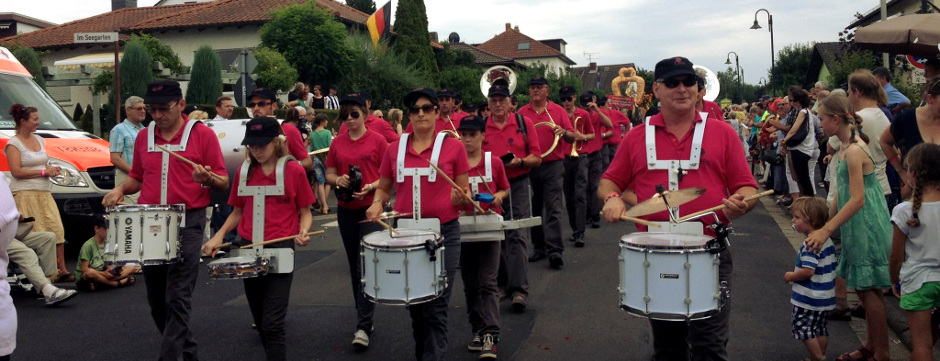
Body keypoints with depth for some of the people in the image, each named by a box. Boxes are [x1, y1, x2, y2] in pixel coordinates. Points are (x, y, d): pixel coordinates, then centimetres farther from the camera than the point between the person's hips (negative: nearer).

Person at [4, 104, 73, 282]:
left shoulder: (39, 140, 17)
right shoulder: (14, 143, -4)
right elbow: (16, 171, -13)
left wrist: (52, 169, 4)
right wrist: (43, 171, -14)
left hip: (44, 192, 7)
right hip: (24, 194, -7)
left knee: (56, 230, -1)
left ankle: (62, 270, 2)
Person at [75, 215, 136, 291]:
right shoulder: (88, 245, -13)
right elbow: (84, 269, -19)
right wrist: (103, 273, -26)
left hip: (100, 275, 7)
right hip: (83, 279, -7)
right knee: (90, 273, -45)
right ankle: (118, 283, -25)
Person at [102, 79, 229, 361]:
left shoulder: (203, 134, -4)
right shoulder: (144, 137, 11)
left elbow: (223, 182, -4)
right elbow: (137, 177, 22)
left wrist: (208, 178, -25)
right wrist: (120, 189, 2)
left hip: (187, 221, -6)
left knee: (178, 297, -10)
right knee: (157, 298, 13)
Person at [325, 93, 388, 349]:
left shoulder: (377, 140, -4)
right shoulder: (337, 143, 8)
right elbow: (329, 174, 12)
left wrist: (370, 187, -19)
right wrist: (338, 180, -10)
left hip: (372, 208, -5)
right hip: (346, 211, 5)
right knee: (354, 266, 14)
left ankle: (363, 326, -6)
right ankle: (364, 315, 29)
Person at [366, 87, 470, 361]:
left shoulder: (453, 147, -3)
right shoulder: (394, 149, 5)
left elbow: (465, 193, 1)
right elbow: (383, 187, 15)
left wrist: (460, 198, -21)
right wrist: (378, 203, -6)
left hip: (444, 233, -3)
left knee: (435, 308, -4)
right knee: (415, 306, 15)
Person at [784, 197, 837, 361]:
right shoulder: (828, 241, 7)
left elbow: (808, 271, -29)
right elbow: (833, 267, 15)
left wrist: (791, 276, -12)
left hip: (810, 299, -10)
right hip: (826, 297, 10)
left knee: (802, 326, 1)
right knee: (821, 328, 18)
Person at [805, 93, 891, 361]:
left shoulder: (854, 151, -20)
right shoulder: (846, 147, 9)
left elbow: (857, 200, -24)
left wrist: (827, 230, -24)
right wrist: (825, 223, 16)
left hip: (867, 226, -10)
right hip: (858, 227, 10)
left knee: (869, 290, -1)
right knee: (864, 289, 17)